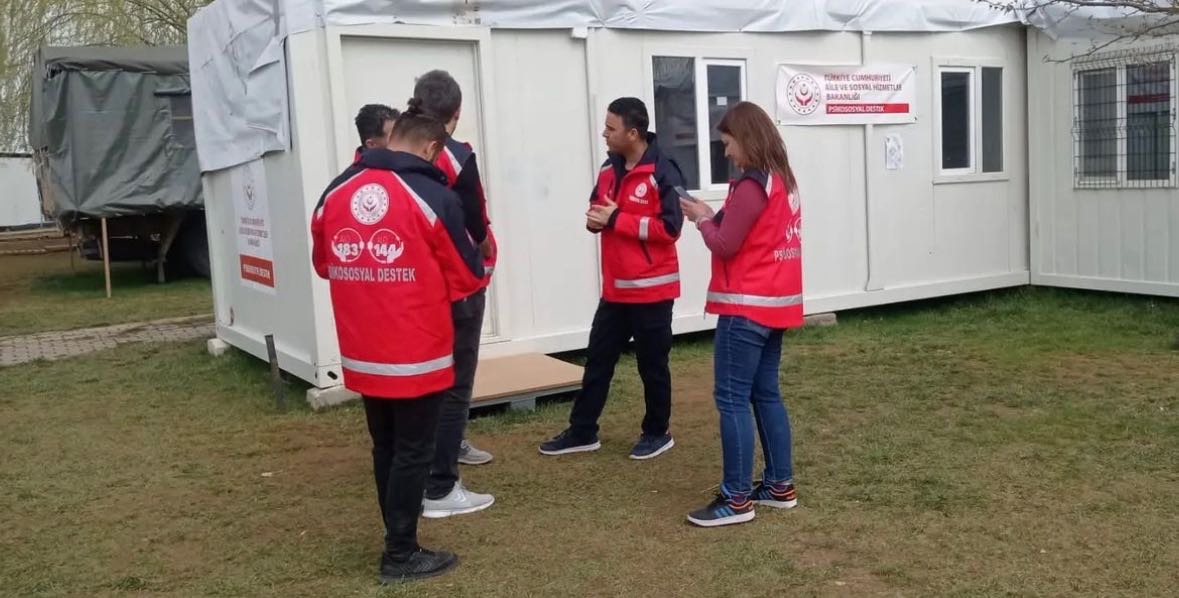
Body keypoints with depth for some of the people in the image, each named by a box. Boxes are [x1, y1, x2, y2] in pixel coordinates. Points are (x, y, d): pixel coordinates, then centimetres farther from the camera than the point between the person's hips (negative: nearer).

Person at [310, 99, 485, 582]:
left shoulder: (334, 193, 2)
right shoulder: (433, 197, -14)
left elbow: (323, 264, 15)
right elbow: (466, 277, -8)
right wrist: (483, 267, 14)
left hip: (361, 355, 6)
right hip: (417, 355, -6)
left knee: (385, 448, 19)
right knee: (413, 452, 7)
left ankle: (396, 542, 31)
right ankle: (401, 556, 15)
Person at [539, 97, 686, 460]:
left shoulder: (663, 173, -15)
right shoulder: (610, 169, 9)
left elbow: (669, 228, -22)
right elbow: (598, 212, 19)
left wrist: (616, 220, -20)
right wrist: (596, 218, -6)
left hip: (651, 288, -7)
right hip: (615, 288, 7)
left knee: (652, 364, 7)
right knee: (598, 359, 12)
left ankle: (658, 433, 23)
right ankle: (582, 432, 23)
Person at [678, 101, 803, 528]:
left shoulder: (751, 185, -17)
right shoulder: (783, 180, 13)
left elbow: (725, 245, -15)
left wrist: (702, 219, 1)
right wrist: (715, 216, 8)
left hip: (747, 307, -10)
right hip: (774, 303, 10)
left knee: (732, 399, -4)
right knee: (766, 394, 15)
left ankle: (737, 499, 0)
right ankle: (780, 486, 21)